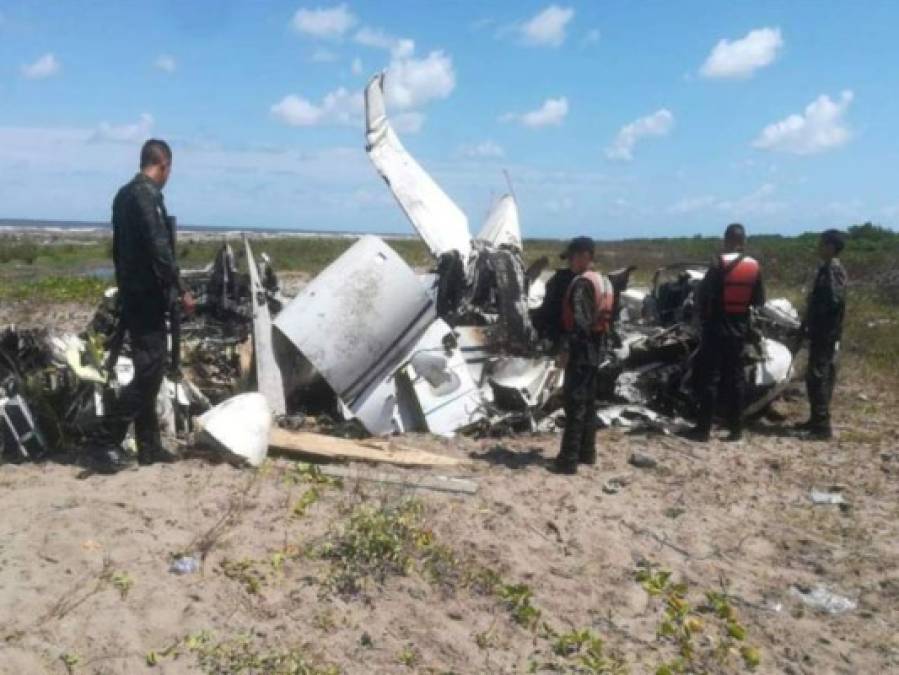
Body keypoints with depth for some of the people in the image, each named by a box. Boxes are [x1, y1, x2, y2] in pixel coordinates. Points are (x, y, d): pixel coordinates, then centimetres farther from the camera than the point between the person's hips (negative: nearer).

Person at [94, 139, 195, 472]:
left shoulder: (124, 194, 15)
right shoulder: (147, 195, -15)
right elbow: (159, 250, -20)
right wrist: (180, 291, -14)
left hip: (133, 293, 10)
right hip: (147, 296, -10)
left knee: (150, 369, 12)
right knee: (149, 370, -7)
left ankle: (149, 446, 17)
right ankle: (108, 442, -4)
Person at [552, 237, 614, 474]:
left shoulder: (581, 283, -16)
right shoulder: (604, 282, 14)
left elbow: (578, 320, -24)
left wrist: (565, 349, -22)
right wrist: (602, 344, 20)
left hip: (581, 349, -10)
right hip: (596, 348, 10)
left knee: (574, 402, -8)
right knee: (588, 401, 16)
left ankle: (569, 459, -6)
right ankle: (587, 452, 23)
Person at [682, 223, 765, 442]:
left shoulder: (719, 264, -13)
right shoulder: (754, 266, 2)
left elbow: (703, 294, -13)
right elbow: (759, 301, 7)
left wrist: (702, 315, 4)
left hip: (716, 327, -5)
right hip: (739, 328, 5)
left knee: (709, 377, -1)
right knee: (735, 377, 10)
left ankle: (703, 428, 0)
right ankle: (736, 428, 13)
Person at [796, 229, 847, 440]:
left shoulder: (835, 271, -16)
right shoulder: (826, 269, 14)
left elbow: (834, 300, -29)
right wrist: (807, 326, 21)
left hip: (826, 334, -10)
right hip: (819, 333, 10)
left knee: (819, 379, -8)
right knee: (815, 378, 15)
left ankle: (823, 426, -5)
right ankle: (816, 419, 24)